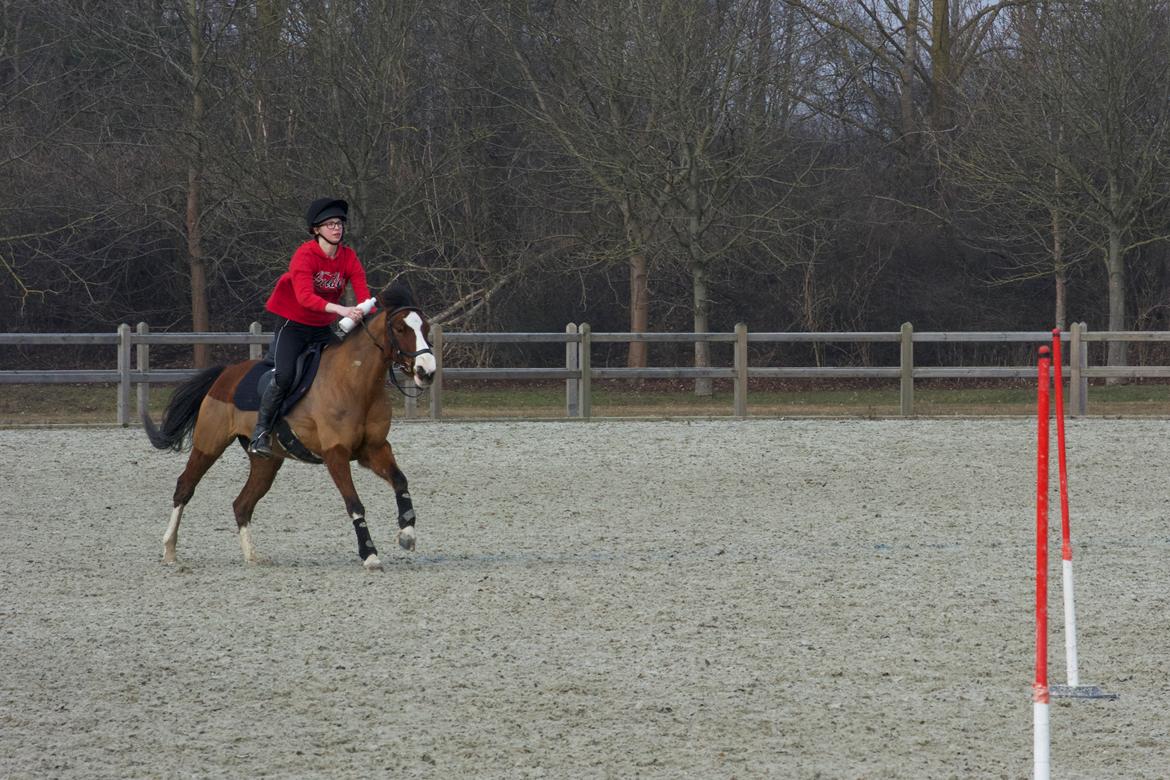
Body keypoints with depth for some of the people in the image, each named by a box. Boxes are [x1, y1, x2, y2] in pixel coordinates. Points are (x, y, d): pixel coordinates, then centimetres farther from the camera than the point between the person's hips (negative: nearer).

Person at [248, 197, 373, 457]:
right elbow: (304, 296, -34)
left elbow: (363, 294, -12)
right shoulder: (305, 255, -20)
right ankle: (261, 432, -12)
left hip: (322, 329, 6)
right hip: (293, 325, -6)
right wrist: (339, 309, -47)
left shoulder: (349, 258, -3)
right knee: (285, 375, -24)